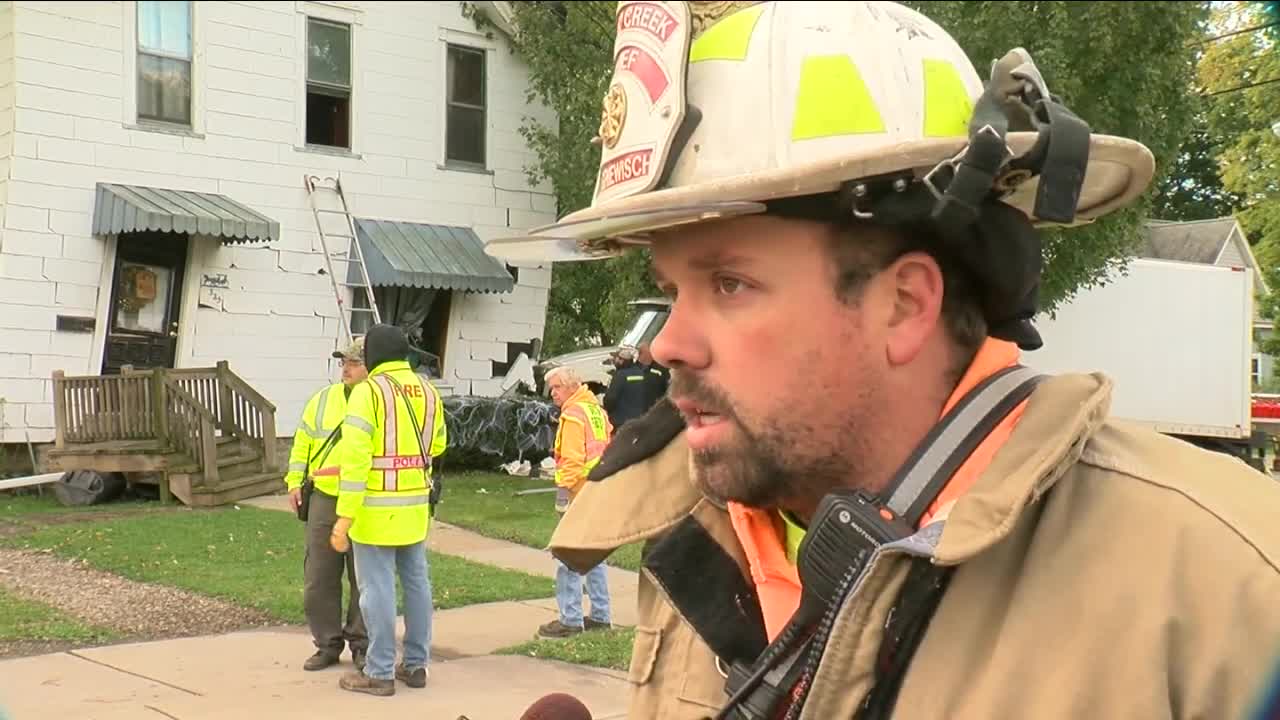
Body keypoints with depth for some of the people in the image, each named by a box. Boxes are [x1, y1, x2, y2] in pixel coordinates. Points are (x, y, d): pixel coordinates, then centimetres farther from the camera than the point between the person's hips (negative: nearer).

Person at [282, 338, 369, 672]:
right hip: (324, 500, 3)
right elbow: (302, 442, 15)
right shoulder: (323, 399, 10)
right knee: (319, 578, 5)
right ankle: (328, 644, 17)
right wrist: (295, 482, 6)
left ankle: (361, 644, 18)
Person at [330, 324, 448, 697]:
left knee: (378, 587, 0)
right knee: (416, 581, 14)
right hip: (416, 505, 6)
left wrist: (345, 515, -18)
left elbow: (355, 456, -18)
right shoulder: (427, 389, 7)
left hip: (377, 508, -6)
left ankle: (380, 672, 5)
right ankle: (416, 664, 23)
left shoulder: (369, 390, -12)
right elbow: (437, 444, 18)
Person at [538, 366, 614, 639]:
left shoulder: (573, 414, -10)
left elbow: (573, 458, -19)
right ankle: (600, 616, 20)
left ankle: (570, 620, -8)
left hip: (580, 494, -10)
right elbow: (607, 449, 20)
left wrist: (564, 487, -20)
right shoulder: (596, 410, 17)